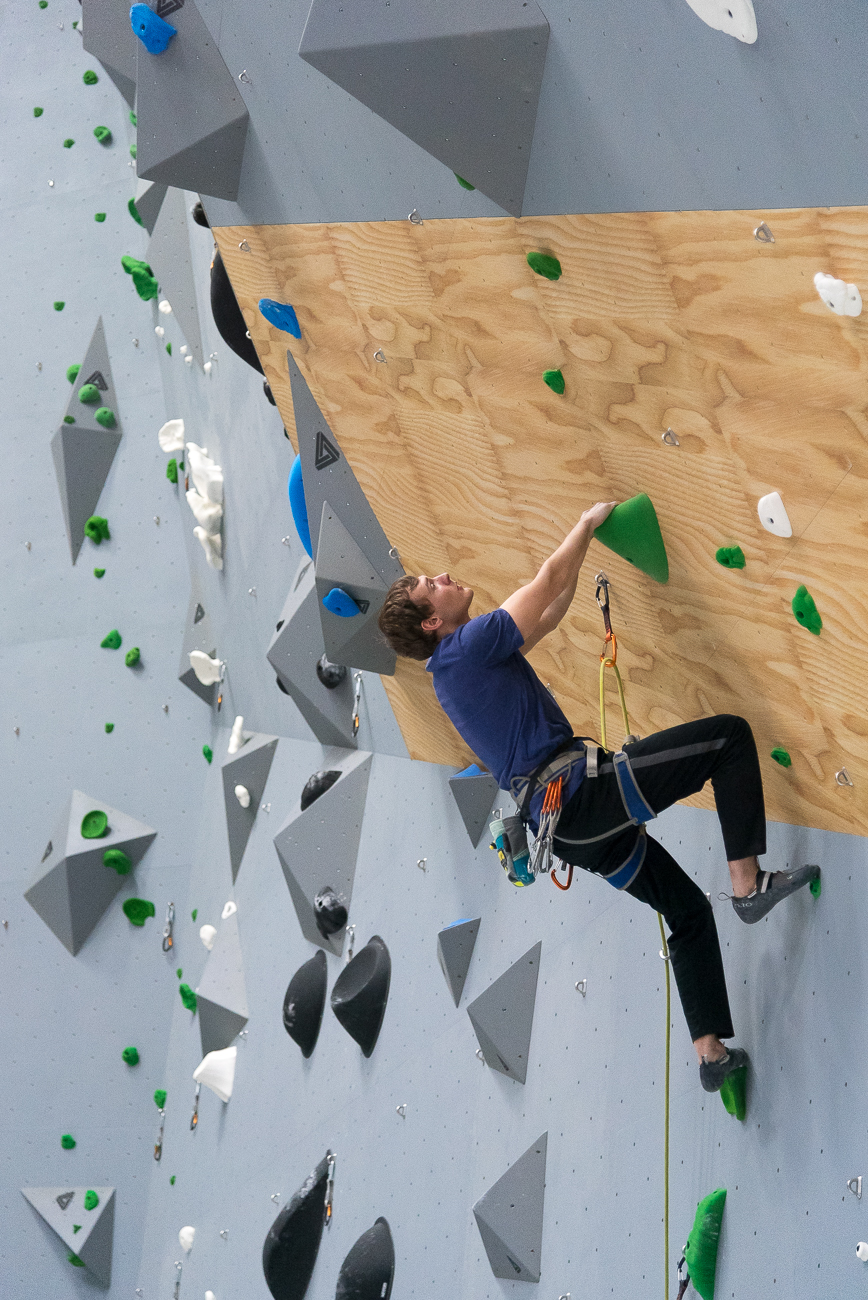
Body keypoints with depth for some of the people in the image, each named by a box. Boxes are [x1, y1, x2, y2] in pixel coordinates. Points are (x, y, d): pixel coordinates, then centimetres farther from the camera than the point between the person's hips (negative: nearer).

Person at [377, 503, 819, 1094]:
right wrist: (589, 521, 14)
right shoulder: (468, 645, -8)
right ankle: (748, 883, -9)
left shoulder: (457, 668, 20)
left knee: (689, 911, 18)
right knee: (730, 735, -7)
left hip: (566, 824, 10)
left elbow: (549, 613, 31)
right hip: (580, 791, -10)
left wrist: (579, 553, 32)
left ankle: (711, 1052, 18)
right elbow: (551, 575, -2)